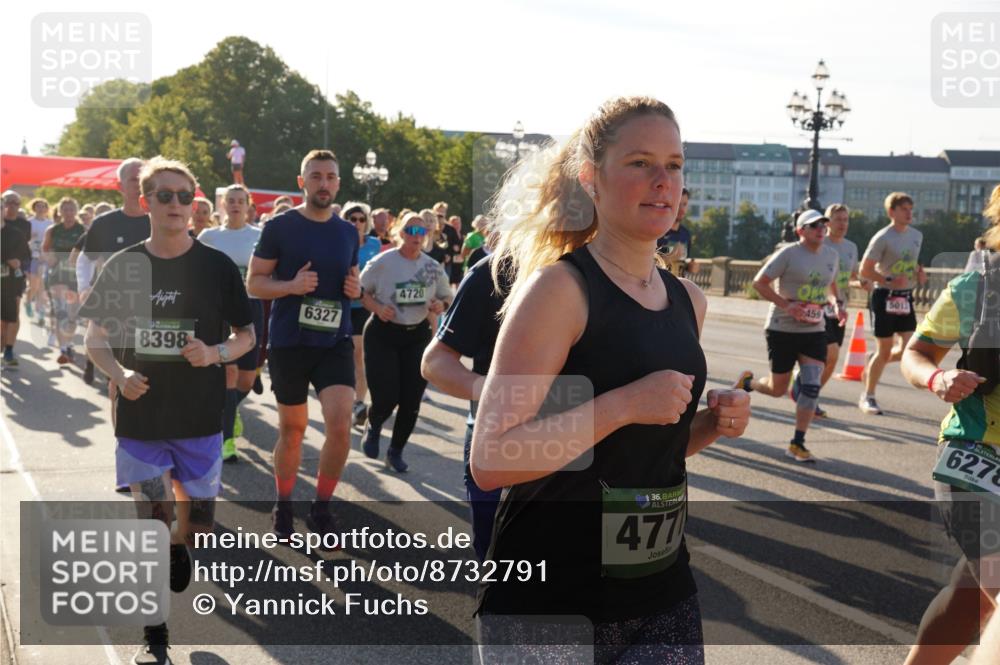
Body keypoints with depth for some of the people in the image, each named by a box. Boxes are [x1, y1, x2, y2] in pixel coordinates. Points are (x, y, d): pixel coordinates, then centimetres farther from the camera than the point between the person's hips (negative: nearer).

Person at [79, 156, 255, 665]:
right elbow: (95, 336, 6)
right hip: (140, 418, 0)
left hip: (200, 418, 0)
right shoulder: (123, 266, -1)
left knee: (198, 521, 8)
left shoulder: (216, 266, -4)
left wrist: (215, 352, -18)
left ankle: (180, 545, 46)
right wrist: (119, 374, -13)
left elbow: (246, 335, 3)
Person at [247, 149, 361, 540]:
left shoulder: (348, 232, 8)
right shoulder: (279, 227, -4)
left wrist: (356, 290, -2)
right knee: (292, 429, 9)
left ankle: (321, 508, 7)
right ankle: (283, 506, 30)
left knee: (340, 425, -12)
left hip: (335, 342, 2)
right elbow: (254, 282, -2)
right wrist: (292, 286, -20)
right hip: (289, 342, -2)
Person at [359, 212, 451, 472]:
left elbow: (447, 298, 13)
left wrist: (441, 306, -10)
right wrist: (377, 308, -19)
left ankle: (396, 451, 24)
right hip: (383, 334, -3)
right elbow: (361, 291, -2)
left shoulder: (434, 268, 2)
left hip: (417, 335, 4)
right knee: (386, 398, -9)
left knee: (411, 401, 3)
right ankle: (373, 428, 28)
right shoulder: (382, 262, -9)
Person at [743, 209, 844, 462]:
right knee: (778, 389, 3)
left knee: (812, 386, -8)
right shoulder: (788, 254, -11)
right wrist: (786, 304, -20)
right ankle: (748, 383, 37)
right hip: (783, 329, -5)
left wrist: (837, 304, 4)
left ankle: (797, 445, 1)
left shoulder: (831, 255, 8)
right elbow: (759, 282, -10)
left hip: (814, 330, 5)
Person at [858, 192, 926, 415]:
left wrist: (919, 272, 3)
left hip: (906, 298, 6)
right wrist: (890, 281, -22)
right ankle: (868, 397, 14)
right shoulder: (883, 238, -12)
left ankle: (873, 362, 25)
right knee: (885, 349, -2)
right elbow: (865, 270, -12)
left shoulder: (917, 235, 8)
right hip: (885, 297, -6)